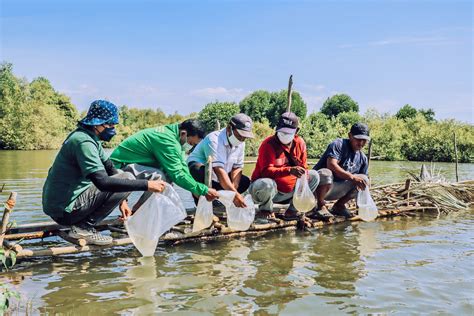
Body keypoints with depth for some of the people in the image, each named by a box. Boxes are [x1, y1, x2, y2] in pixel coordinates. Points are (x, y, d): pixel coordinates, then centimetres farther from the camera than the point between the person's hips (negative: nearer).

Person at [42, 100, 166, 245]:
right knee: (127, 179, -14)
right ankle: (83, 228, -10)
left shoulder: (90, 137, 10)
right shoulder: (83, 141, -20)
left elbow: (109, 168, 18)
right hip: (65, 211, -10)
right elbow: (103, 182, -31)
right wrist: (146, 185, -30)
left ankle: (81, 226, 10)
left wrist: (121, 200, 11)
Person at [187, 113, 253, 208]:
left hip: (216, 179, 7)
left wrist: (234, 188, -23)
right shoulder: (214, 139, -29)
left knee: (245, 181, -7)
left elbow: (237, 167, -4)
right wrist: (234, 194, -46)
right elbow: (218, 170, -38)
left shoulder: (240, 143, -5)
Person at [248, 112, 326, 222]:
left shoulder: (300, 143, 2)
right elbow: (266, 171, -30)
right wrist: (289, 170, -43)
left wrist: (303, 177, -17)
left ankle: (292, 210, 6)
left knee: (314, 176, 0)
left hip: (288, 190, 6)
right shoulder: (268, 144, -19)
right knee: (267, 184, -41)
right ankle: (266, 210, -5)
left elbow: (303, 167, 8)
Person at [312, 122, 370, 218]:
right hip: (318, 185, -6)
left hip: (336, 190, 7)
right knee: (326, 173, -38)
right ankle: (321, 206, -14)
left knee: (363, 179, -6)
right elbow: (331, 165, -29)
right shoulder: (339, 144, -13)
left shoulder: (363, 158, 9)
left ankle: (339, 205, 4)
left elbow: (364, 182, 11)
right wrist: (352, 177, -34)